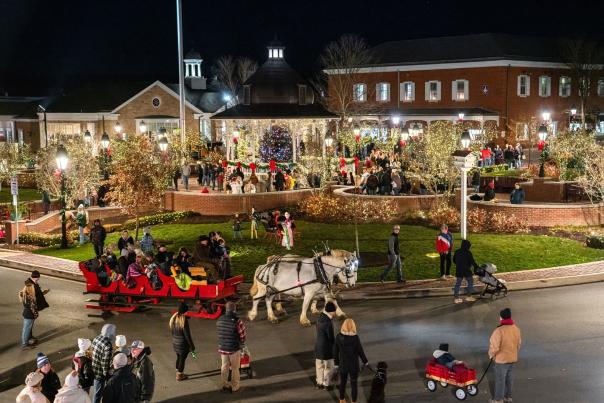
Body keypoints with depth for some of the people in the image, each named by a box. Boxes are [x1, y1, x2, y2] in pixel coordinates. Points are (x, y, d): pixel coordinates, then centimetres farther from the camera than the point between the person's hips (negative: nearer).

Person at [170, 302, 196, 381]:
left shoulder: (173, 318, -1)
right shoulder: (184, 320, -23)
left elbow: (172, 331, 9)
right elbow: (187, 335, -19)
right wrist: (192, 346, -11)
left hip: (175, 342, 7)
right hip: (183, 344, -7)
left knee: (178, 357, 22)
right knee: (182, 359, 8)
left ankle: (178, 373, 35)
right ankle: (179, 376, 19)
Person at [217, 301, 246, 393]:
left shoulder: (219, 320, -7)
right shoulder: (237, 322, -22)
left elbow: (220, 332, 4)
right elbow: (243, 336, -16)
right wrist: (241, 343, 6)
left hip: (222, 348, 4)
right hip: (234, 349, -4)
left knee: (224, 367, 21)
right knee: (235, 368, 14)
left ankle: (225, 385, 33)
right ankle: (234, 387, 25)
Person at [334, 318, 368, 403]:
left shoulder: (338, 337, -13)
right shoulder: (355, 338, -21)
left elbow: (335, 351, -6)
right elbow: (360, 351, -12)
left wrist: (336, 363, 7)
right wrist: (365, 362, 3)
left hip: (343, 364, 3)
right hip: (353, 365, -3)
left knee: (342, 382, 20)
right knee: (353, 383, 13)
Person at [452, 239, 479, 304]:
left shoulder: (457, 252, 3)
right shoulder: (468, 253, -15)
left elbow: (454, 260, 13)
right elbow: (472, 261, -14)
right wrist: (476, 267, -2)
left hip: (458, 271, 6)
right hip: (466, 271, -6)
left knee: (458, 284, 9)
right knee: (470, 282, 12)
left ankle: (456, 298, 7)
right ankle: (469, 296, 15)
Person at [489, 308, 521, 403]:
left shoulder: (499, 331, -26)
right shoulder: (516, 329, -2)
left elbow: (494, 347, -24)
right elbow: (518, 344, 9)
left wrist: (491, 354, -4)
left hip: (501, 359, -7)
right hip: (512, 358, 7)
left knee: (500, 380, 7)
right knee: (508, 378, 21)